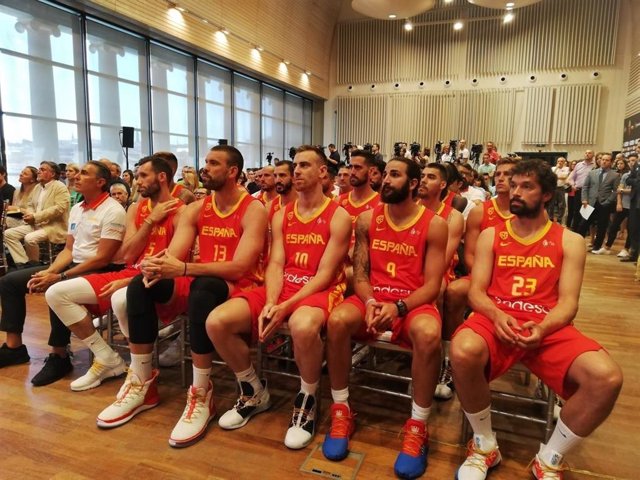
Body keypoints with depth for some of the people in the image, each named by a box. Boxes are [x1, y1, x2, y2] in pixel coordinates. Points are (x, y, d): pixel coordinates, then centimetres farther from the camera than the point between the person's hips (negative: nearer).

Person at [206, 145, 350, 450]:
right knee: (216, 321, -16)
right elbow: (275, 264, 3)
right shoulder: (281, 215, 14)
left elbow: (325, 274, -10)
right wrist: (270, 303, -17)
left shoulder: (338, 216, -2)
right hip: (281, 288, 5)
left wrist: (285, 307, -22)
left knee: (302, 326, -42)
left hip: (319, 291, -5)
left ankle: (307, 401, -10)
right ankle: (254, 392, 9)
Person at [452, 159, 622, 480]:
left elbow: (568, 302, 2)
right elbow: (476, 291, 5)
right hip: (497, 318, 0)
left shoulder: (569, 242, 11)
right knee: (463, 352, -36)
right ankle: (485, 445, -5)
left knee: (606, 377, -28)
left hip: (548, 326, 1)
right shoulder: (490, 235, 12)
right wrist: (497, 316, -18)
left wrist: (541, 328, -20)